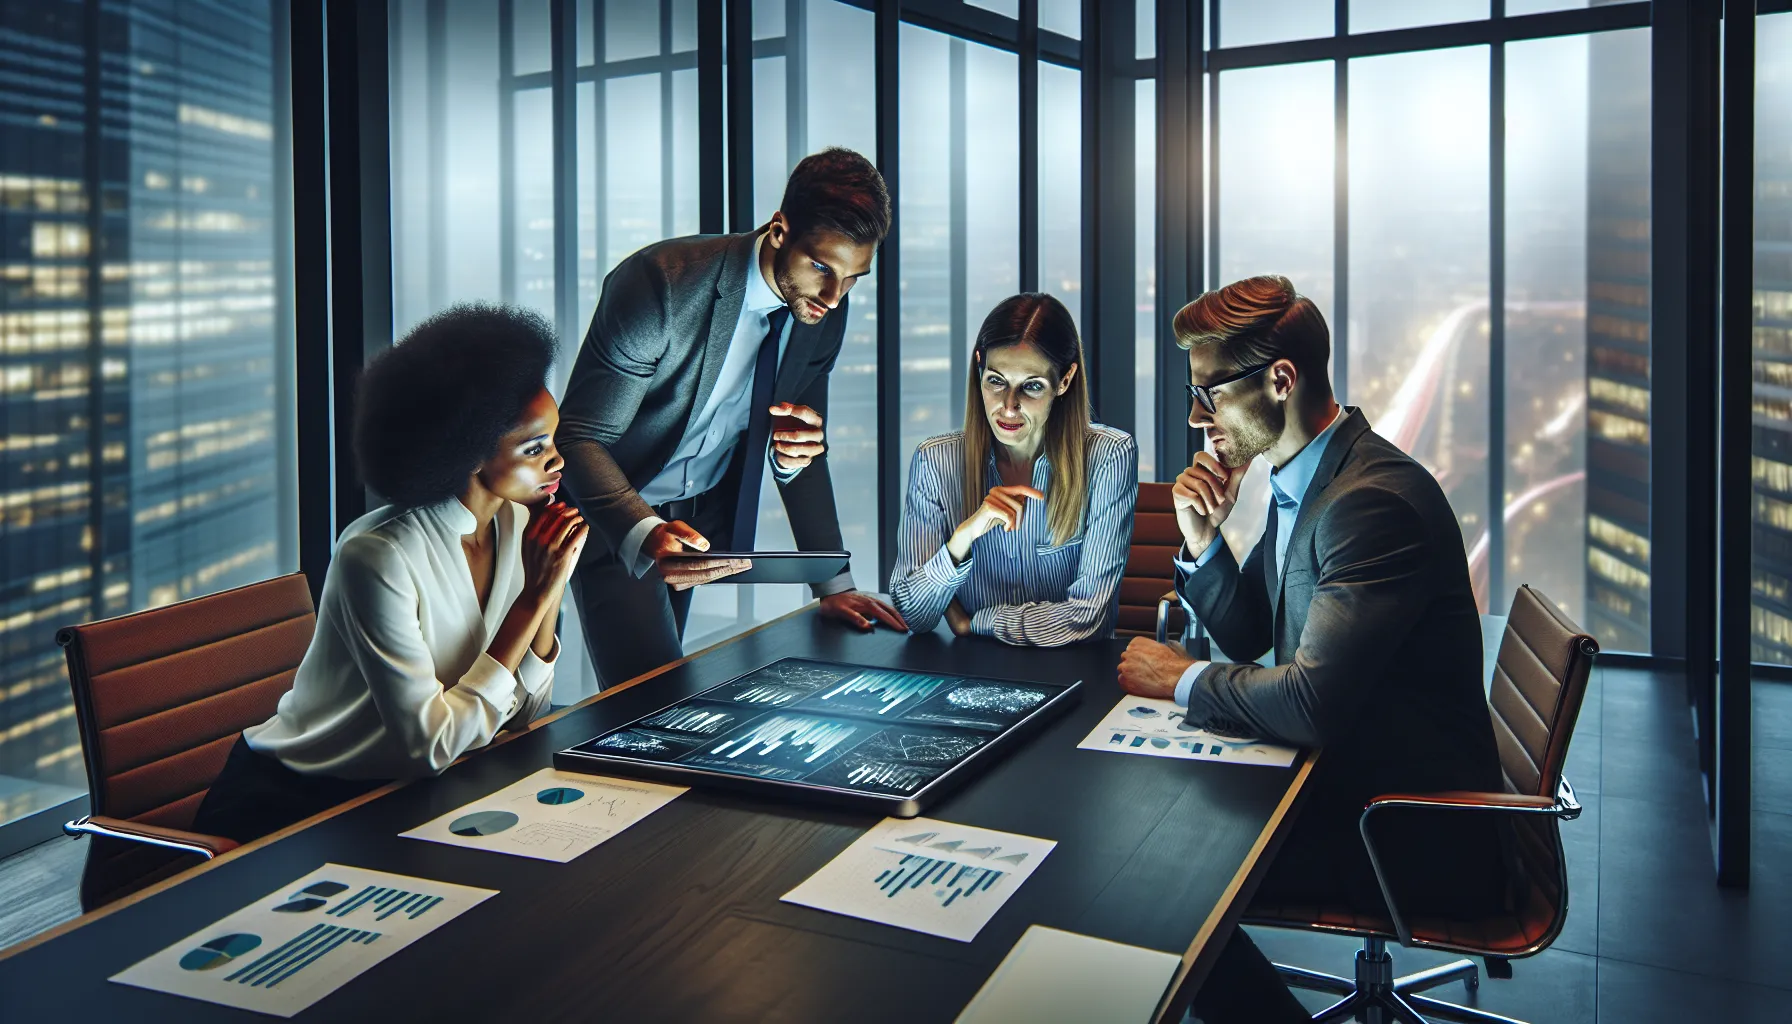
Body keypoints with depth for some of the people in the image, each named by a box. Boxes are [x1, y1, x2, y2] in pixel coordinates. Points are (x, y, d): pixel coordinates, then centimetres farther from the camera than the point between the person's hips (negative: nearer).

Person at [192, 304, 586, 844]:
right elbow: (432, 746, -26)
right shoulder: (377, 556, -26)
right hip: (297, 800, -7)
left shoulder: (516, 525, -3)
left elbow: (521, 713, -1)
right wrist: (532, 599, -25)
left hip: (404, 792, 7)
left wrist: (550, 592, -15)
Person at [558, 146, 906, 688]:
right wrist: (648, 536, -45)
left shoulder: (825, 312, -8)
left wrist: (834, 585, -10)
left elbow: (806, 450, 2)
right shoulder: (659, 284, -27)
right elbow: (578, 438, -26)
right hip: (616, 517, -5)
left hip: (706, 515, 5)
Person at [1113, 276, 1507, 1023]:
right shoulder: (1299, 482, 6)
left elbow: (1312, 704, -31)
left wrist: (1184, 680, -14)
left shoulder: (1373, 500, -26)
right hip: (1348, 779, 9)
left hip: (1413, 840, -9)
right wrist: (1202, 540, -4)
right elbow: (1250, 636, 14)